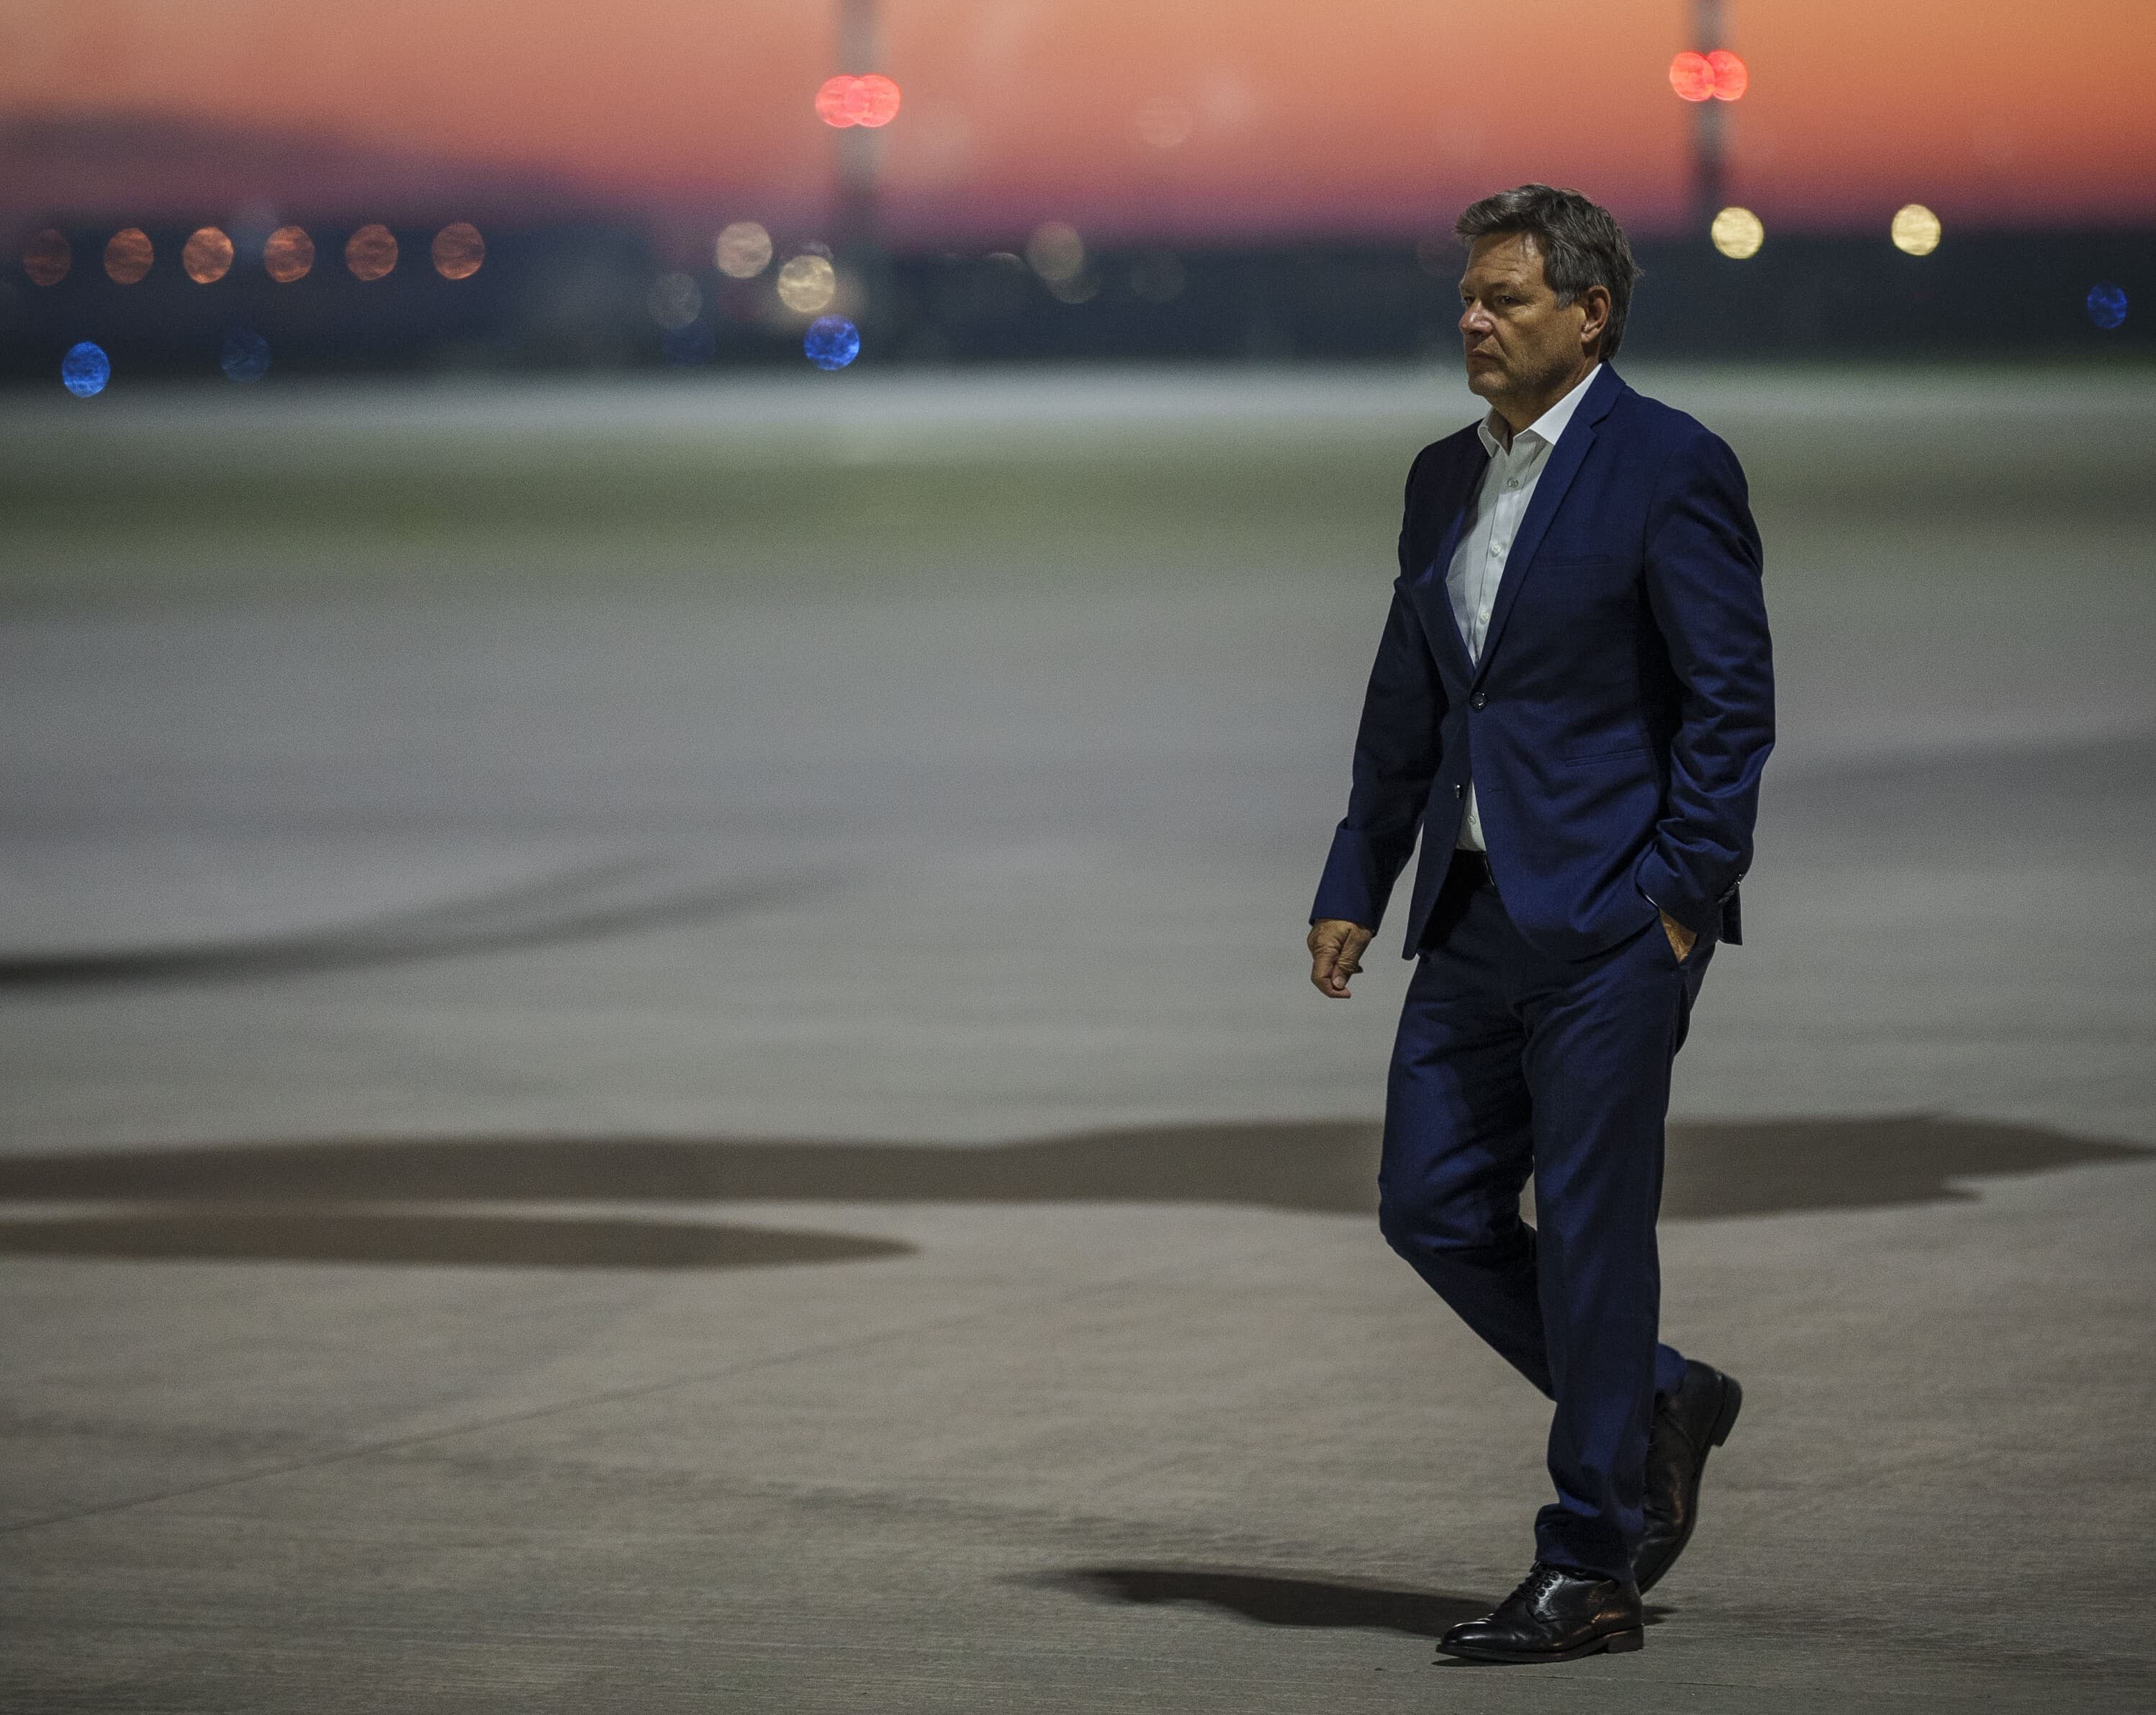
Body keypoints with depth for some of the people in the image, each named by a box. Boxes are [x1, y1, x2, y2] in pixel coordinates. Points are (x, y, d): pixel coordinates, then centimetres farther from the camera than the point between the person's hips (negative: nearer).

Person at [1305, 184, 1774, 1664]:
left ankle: (1591, 1569, 3)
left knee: (1589, 1230, -4)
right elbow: (1408, 704, 19)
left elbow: (1733, 698, -12)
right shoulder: (1447, 478, 14)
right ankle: (1655, 1408, 25)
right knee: (1433, 1206, 6)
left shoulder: (1669, 468, -9)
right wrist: (1354, 887, 14)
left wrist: (1683, 897, -15)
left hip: (1612, 916, -8)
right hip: (1477, 914, 8)